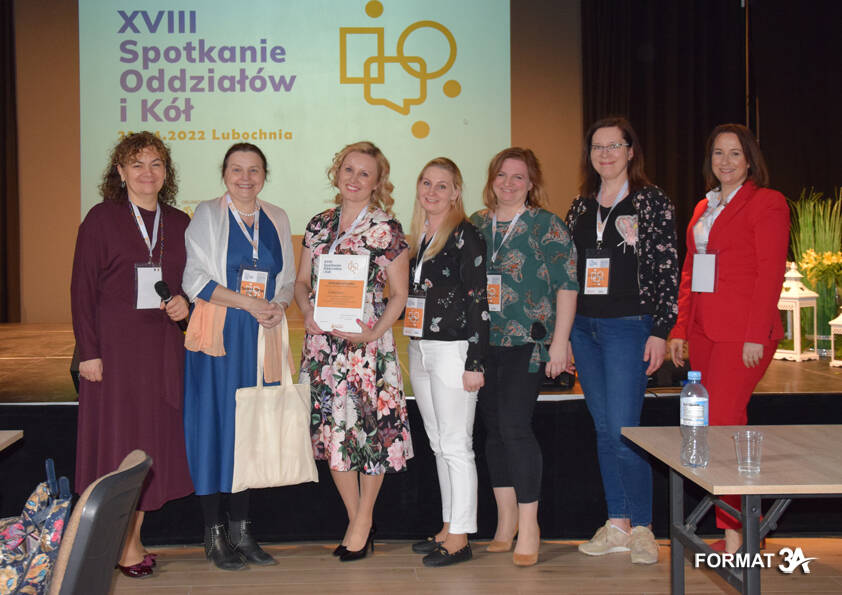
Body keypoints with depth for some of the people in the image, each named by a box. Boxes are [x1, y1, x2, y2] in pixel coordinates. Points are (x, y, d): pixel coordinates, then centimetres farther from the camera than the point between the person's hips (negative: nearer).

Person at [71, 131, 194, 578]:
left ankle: (133, 537, 18)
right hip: (114, 345, -4)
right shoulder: (101, 219, -2)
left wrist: (185, 304, -3)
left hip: (162, 347, 4)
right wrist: (88, 351, -11)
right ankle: (122, 544, 10)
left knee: (153, 441, 6)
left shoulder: (178, 223, 10)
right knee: (117, 438, 0)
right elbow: (82, 289, -5)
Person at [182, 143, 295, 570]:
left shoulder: (277, 219, 13)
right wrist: (249, 302, -16)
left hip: (261, 337, 4)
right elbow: (194, 278, -7)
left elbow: (288, 278, 15)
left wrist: (279, 306, -7)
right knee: (215, 425, -3)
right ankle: (214, 534, 7)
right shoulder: (207, 215, 1)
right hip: (219, 337, -4)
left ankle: (241, 530, 15)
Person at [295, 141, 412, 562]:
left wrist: (372, 334, -15)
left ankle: (363, 521, 18)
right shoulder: (319, 225, 12)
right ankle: (355, 521, 22)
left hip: (366, 343, -4)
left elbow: (399, 295, -2)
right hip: (321, 342, 5)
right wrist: (307, 310, -5)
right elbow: (302, 281, 16)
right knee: (331, 432, 7)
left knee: (369, 428, 0)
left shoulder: (386, 229, -2)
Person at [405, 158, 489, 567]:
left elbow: (478, 301, -14)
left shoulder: (465, 235, -10)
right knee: (438, 444, 14)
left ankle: (460, 537, 7)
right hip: (419, 349, 8)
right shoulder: (418, 236, 13)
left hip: (452, 349, -8)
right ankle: (448, 527, 24)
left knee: (456, 445, -2)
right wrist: (413, 348, 15)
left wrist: (475, 362, -18)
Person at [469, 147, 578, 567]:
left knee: (515, 427, -11)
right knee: (494, 429, 9)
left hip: (527, 343, -5)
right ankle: (506, 521, 21)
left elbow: (567, 285, -5)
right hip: (482, 343, 5)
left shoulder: (547, 226, -2)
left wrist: (559, 343, -10)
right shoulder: (475, 225, 13)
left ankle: (528, 527, 0)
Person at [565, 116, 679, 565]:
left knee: (622, 430, -9)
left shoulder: (652, 202, -1)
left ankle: (642, 527, 6)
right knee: (603, 430, 9)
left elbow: (667, 271, -5)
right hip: (583, 327, 5)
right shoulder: (580, 207, 13)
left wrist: (660, 331, -12)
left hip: (628, 326, -5)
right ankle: (616, 524, 19)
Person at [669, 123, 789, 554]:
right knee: (717, 426, 6)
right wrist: (680, 329, 13)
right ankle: (744, 525, 14)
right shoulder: (704, 208, 20)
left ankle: (734, 534, -4)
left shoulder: (767, 203, -2)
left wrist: (756, 336, -16)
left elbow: (771, 272, -9)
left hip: (742, 332, -7)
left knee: (723, 422, -12)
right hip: (704, 330, 7)